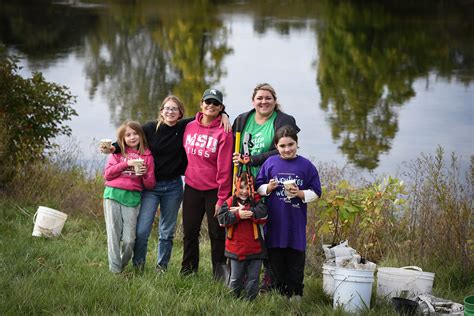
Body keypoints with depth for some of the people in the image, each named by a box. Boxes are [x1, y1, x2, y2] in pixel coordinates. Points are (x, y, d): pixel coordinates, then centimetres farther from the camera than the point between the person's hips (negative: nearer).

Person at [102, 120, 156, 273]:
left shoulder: (147, 156, 9)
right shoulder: (118, 152, 10)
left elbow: (150, 185, 9)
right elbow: (107, 174, 2)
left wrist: (145, 173, -12)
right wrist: (126, 164, -7)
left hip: (132, 197, 0)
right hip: (113, 195, 0)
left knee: (129, 240, -3)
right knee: (114, 236, 0)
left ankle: (123, 265, 18)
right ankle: (115, 269, 6)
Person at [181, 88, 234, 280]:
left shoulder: (223, 133, -11)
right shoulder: (190, 127, 3)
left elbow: (224, 168, -13)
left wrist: (222, 198, -14)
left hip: (214, 190, -4)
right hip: (192, 187, 4)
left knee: (217, 233, 5)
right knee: (190, 232, 12)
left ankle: (219, 271, 17)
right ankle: (188, 269, 25)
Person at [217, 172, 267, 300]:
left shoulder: (256, 201, 0)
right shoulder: (229, 202, 1)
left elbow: (263, 213, -20)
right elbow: (222, 219, -11)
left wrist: (244, 210, -21)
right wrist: (238, 215, -24)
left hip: (255, 249, 0)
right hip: (236, 248, 1)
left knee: (253, 279, 7)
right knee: (235, 278, 12)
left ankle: (250, 300, 17)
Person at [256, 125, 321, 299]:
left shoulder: (306, 166, -2)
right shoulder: (270, 163, 2)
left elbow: (315, 193, 2)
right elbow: (258, 187, 8)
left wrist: (300, 193, -14)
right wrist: (268, 188, -12)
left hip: (296, 222, -1)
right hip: (274, 221, 1)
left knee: (296, 259, 6)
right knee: (275, 259, 10)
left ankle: (295, 293, 17)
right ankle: (279, 290, 23)